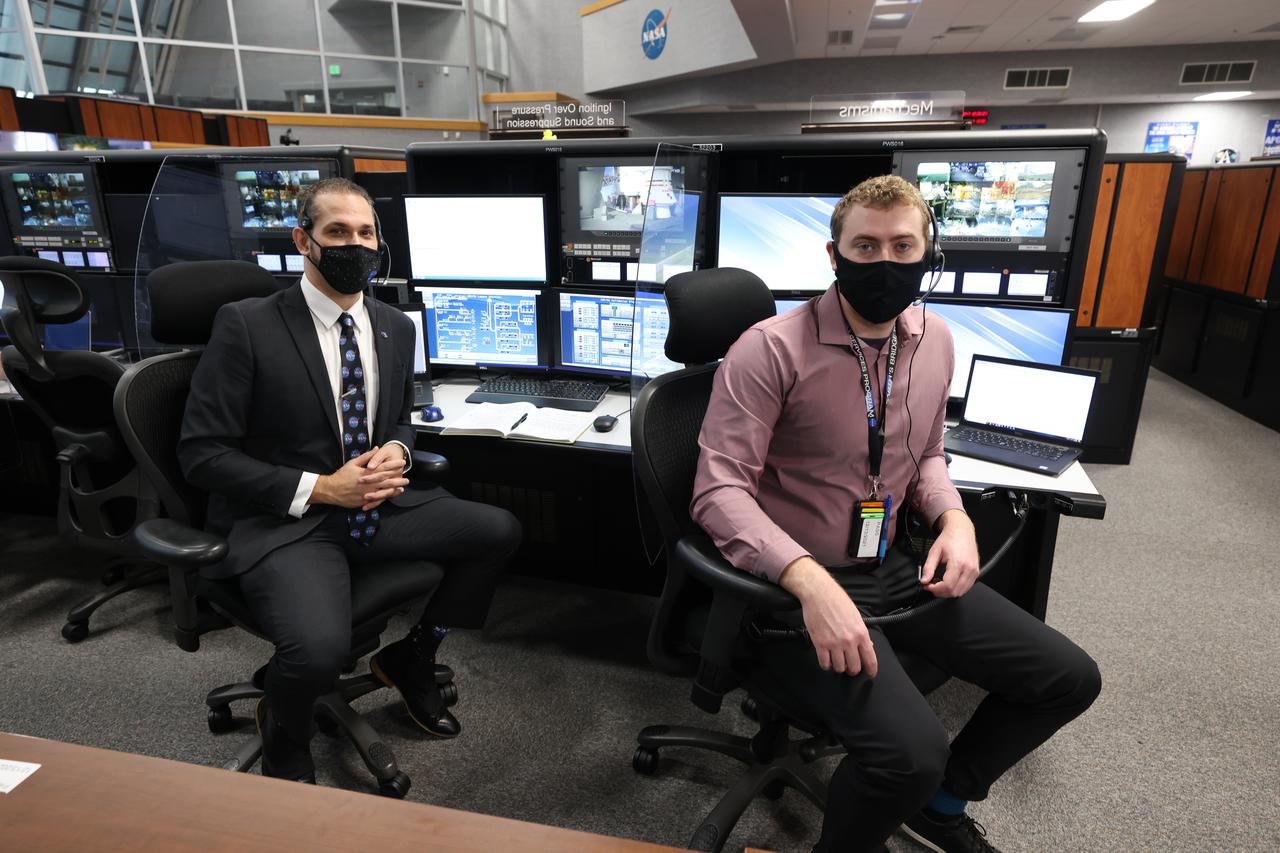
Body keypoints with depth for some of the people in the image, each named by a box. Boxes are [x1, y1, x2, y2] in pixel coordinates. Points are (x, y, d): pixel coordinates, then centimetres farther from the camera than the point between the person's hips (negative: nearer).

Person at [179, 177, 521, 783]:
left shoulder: (396, 328, 7)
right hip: (282, 522, -5)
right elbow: (201, 454, -10)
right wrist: (318, 488, -19)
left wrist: (396, 452, -5)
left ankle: (411, 658, 16)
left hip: (374, 506, 6)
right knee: (319, 648, -31)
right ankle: (283, 752, 11)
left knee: (499, 530, -8)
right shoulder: (245, 326, -10)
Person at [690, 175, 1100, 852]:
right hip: (798, 583, -7)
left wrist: (954, 518, -1)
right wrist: (811, 581, -35)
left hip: (894, 568, 8)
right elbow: (719, 490, -22)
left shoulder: (934, 341, 5)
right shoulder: (771, 348, -18)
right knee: (911, 750, -28)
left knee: (1068, 678, 8)